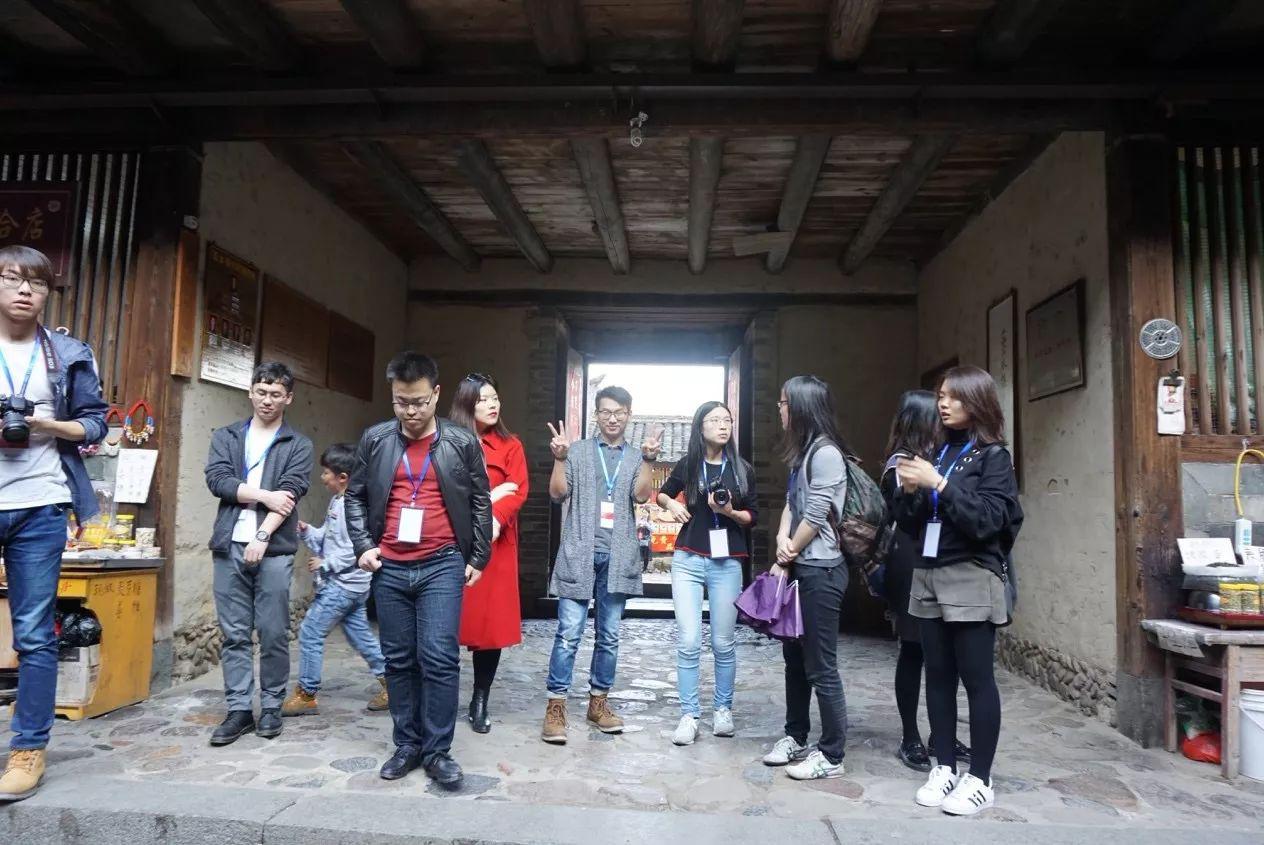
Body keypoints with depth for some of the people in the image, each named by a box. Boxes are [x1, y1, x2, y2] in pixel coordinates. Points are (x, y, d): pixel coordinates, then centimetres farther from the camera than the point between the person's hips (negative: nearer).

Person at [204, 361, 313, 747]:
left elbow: (290, 495, -6)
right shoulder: (226, 436, 13)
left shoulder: (298, 445, 6)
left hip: (274, 549, -2)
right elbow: (217, 479, -2)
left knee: (274, 634, 3)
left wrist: (262, 536, -16)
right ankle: (239, 709, 15)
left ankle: (271, 707, 16)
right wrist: (264, 494, -11)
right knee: (234, 634, 6)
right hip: (230, 547, 2)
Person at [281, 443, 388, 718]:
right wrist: (305, 530, 1)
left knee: (310, 633, -3)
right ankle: (390, 681, 22)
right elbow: (326, 537, 17)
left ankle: (306, 695, 9)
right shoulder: (337, 502, 12)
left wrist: (325, 563, -19)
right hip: (344, 584, 10)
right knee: (359, 633, 15)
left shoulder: (352, 505, -19)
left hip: (343, 584, -10)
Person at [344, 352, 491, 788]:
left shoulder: (462, 442, -1)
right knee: (398, 660, 11)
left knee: (439, 658, -6)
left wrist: (479, 557, 3)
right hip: (389, 568, 3)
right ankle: (406, 746, 24)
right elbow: (355, 496, 13)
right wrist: (363, 546, 1)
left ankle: (438, 751, 8)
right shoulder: (374, 440, 5)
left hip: (442, 565, -3)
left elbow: (480, 502, 5)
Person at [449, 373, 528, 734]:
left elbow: (518, 491, -1)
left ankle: (480, 702, 17)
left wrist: (494, 518, -19)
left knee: (490, 621, 3)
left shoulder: (510, 445, 8)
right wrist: (487, 495, -11)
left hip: (494, 543, 1)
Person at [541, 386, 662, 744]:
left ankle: (598, 702, 23)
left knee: (609, 635, 10)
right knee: (569, 633, -4)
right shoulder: (577, 451, 6)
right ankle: (556, 706, 3)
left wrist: (648, 460, -15)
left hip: (617, 556, 2)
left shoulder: (637, 458, 12)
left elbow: (641, 495, -4)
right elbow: (558, 493, -2)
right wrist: (559, 458, -15)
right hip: (579, 553, -2)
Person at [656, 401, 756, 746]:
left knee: (724, 642, 6)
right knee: (688, 642, -3)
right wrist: (670, 504, -3)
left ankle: (723, 709, 23)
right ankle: (689, 715, 7)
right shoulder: (687, 464, 3)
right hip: (688, 560, 0)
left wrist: (730, 512, -13)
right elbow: (662, 494, 19)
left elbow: (752, 517, 6)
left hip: (727, 563, 0)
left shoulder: (743, 469, 3)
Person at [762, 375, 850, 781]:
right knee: (795, 656, 16)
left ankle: (831, 756, 10)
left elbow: (816, 516, -17)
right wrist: (782, 542, -6)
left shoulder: (826, 453, -15)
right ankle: (796, 738, 29)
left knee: (821, 667, -2)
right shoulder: (802, 453, 15)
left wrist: (788, 555, -5)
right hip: (798, 568, 10)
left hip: (820, 571, -10)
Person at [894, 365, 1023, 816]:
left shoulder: (993, 456, -2)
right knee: (938, 675, 8)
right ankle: (944, 767, 19)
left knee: (976, 678, 0)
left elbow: (988, 519, -16)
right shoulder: (938, 452, 13)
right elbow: (911, 524, 14)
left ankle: (980, 779, 11)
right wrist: (910, 492, -5)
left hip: (972, 579, -5)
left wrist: (938, 484, -19)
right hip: (929, 577, 6)